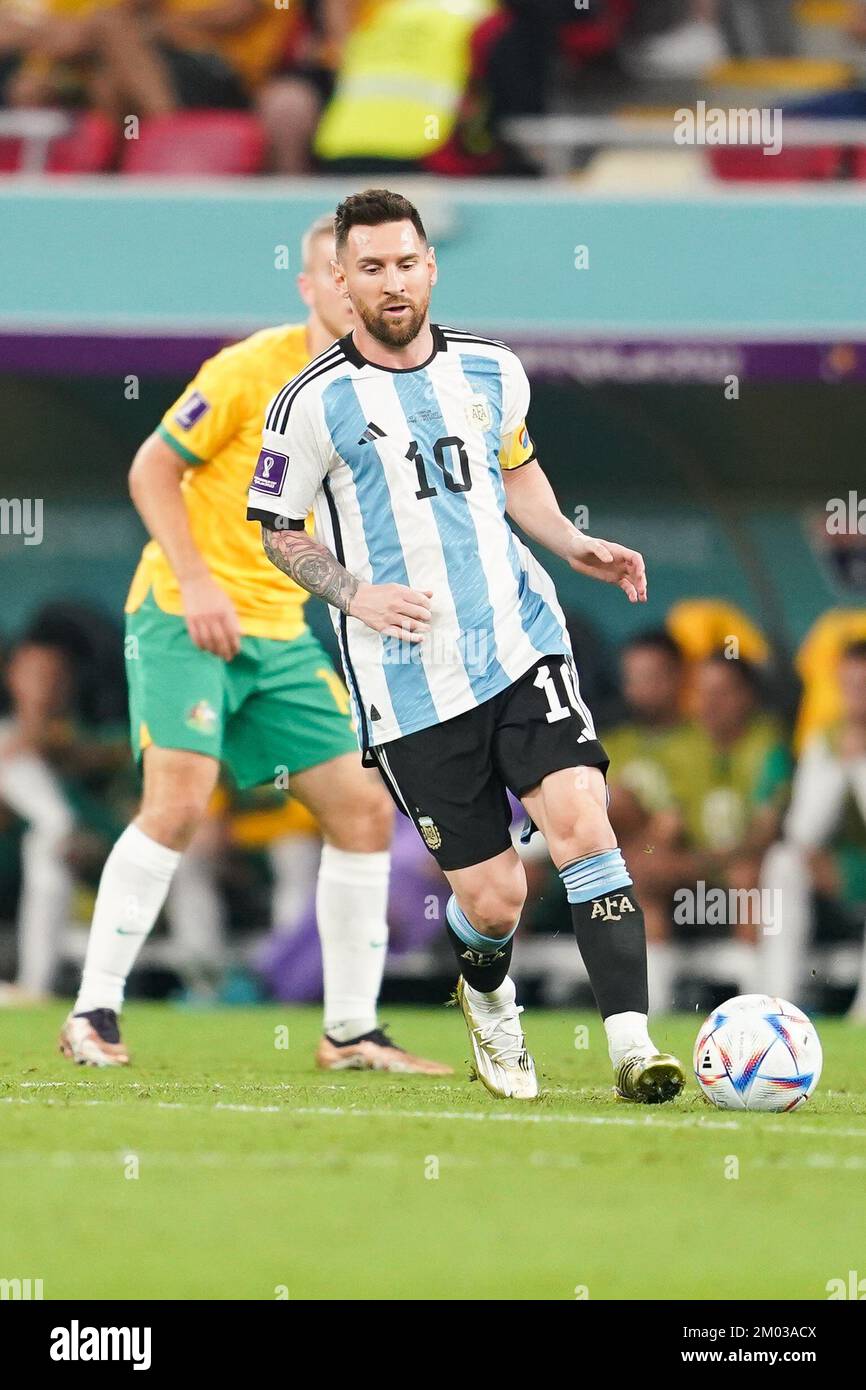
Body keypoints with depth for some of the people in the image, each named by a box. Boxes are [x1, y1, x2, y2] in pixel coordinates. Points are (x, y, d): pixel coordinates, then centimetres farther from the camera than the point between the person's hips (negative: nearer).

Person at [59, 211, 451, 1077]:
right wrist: (197, 582, -18)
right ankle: (93, 1014, -13)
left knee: (363, 808, 2)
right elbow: (152, 469, -9)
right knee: (179, 800, -22)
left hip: (282, 632, 7)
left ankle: (350, 1031, 12)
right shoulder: (251, 371, -13)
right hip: (183, 617, -7)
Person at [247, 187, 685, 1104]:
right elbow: (275, 530, 5)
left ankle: (632, 1045, -21)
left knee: (581, 825, -19)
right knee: (492, 899, 1)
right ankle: (487, 1001, 37)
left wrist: (573, 544, 9)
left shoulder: (492, 371, 7)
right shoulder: (315, 404, -5)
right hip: (410, 687, -3)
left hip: (522, 646, 3)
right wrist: (354, 594, -11)